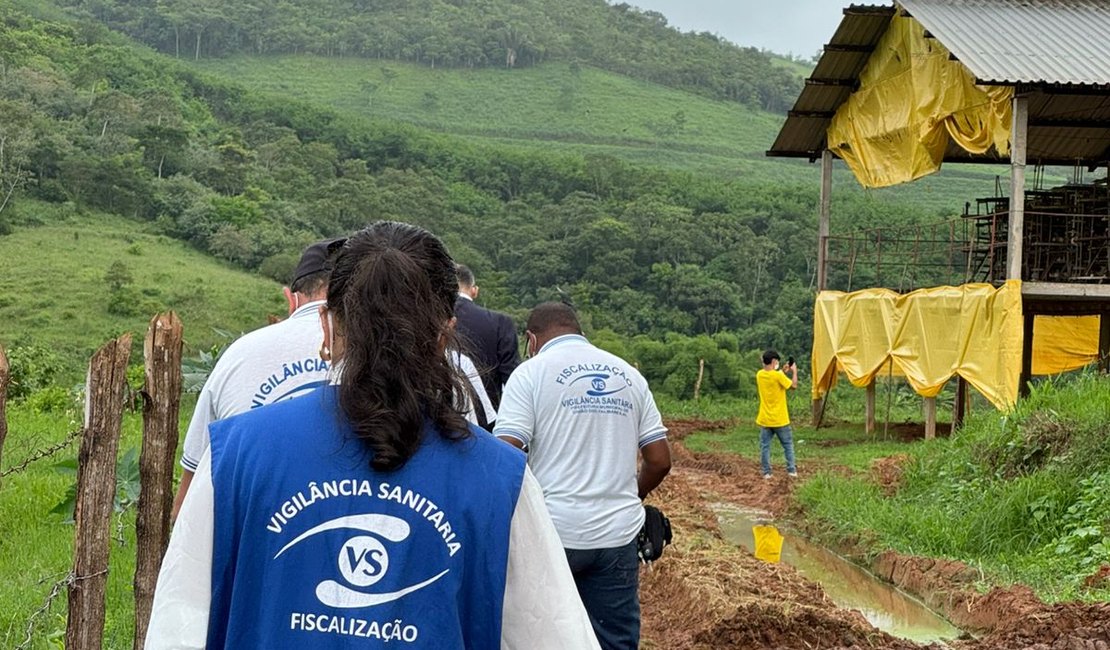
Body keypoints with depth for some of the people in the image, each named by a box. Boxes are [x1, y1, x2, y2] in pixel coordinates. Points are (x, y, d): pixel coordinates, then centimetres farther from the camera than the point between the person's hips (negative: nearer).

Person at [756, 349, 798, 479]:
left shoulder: (759, 375, 1)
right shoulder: (778, 376, -17)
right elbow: (793, 385, -10)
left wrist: (782, 371, 17)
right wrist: (794, 372, 3)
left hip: (764, 420, 4)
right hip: (780, 419, -4)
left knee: (765, 446, 6)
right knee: (788, 444, 11)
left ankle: (766, 472, 5)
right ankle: (792, 470, 12)